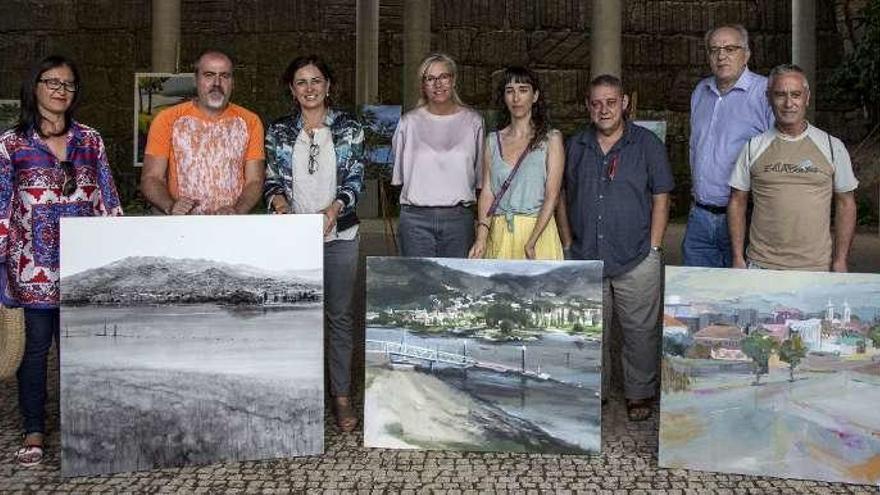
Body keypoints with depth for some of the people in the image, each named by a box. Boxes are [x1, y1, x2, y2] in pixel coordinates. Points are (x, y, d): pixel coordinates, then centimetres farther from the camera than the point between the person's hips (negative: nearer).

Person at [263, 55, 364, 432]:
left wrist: (333, 210, -18)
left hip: (338, 234, -1)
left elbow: (355, 179, -1)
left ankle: (342, 395, 13)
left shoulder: (349, 128, 3)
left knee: (340, 315, 4)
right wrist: (280, 206, -14)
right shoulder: (279, 132, 8)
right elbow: (272, 181, 7)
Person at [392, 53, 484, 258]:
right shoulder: (409, 122, 6)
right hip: (416, 218, 0)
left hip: (458, 217, 0)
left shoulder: (473, 121, 7)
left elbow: (479, 174, 13)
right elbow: (399, 172, 14)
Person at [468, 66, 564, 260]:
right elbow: (487, 191, 4)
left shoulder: (551, 139, 0)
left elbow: (552, 196, -6)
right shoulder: (493, 140, 10)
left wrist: (531, 243, -16)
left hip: (538, 230, -2)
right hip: (498, 233, 3)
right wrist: (481, 236, -10)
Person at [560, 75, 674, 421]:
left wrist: (654, 248, -5)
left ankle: (639, 395, 22)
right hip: (584, 258, 3)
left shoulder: (647, 144, 1)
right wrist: (569, 243, 6)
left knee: (639, 330, 6)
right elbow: (564, 198, 14)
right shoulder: (575, 146, 9)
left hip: (636, 259, -2)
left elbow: (660, 198, 1)